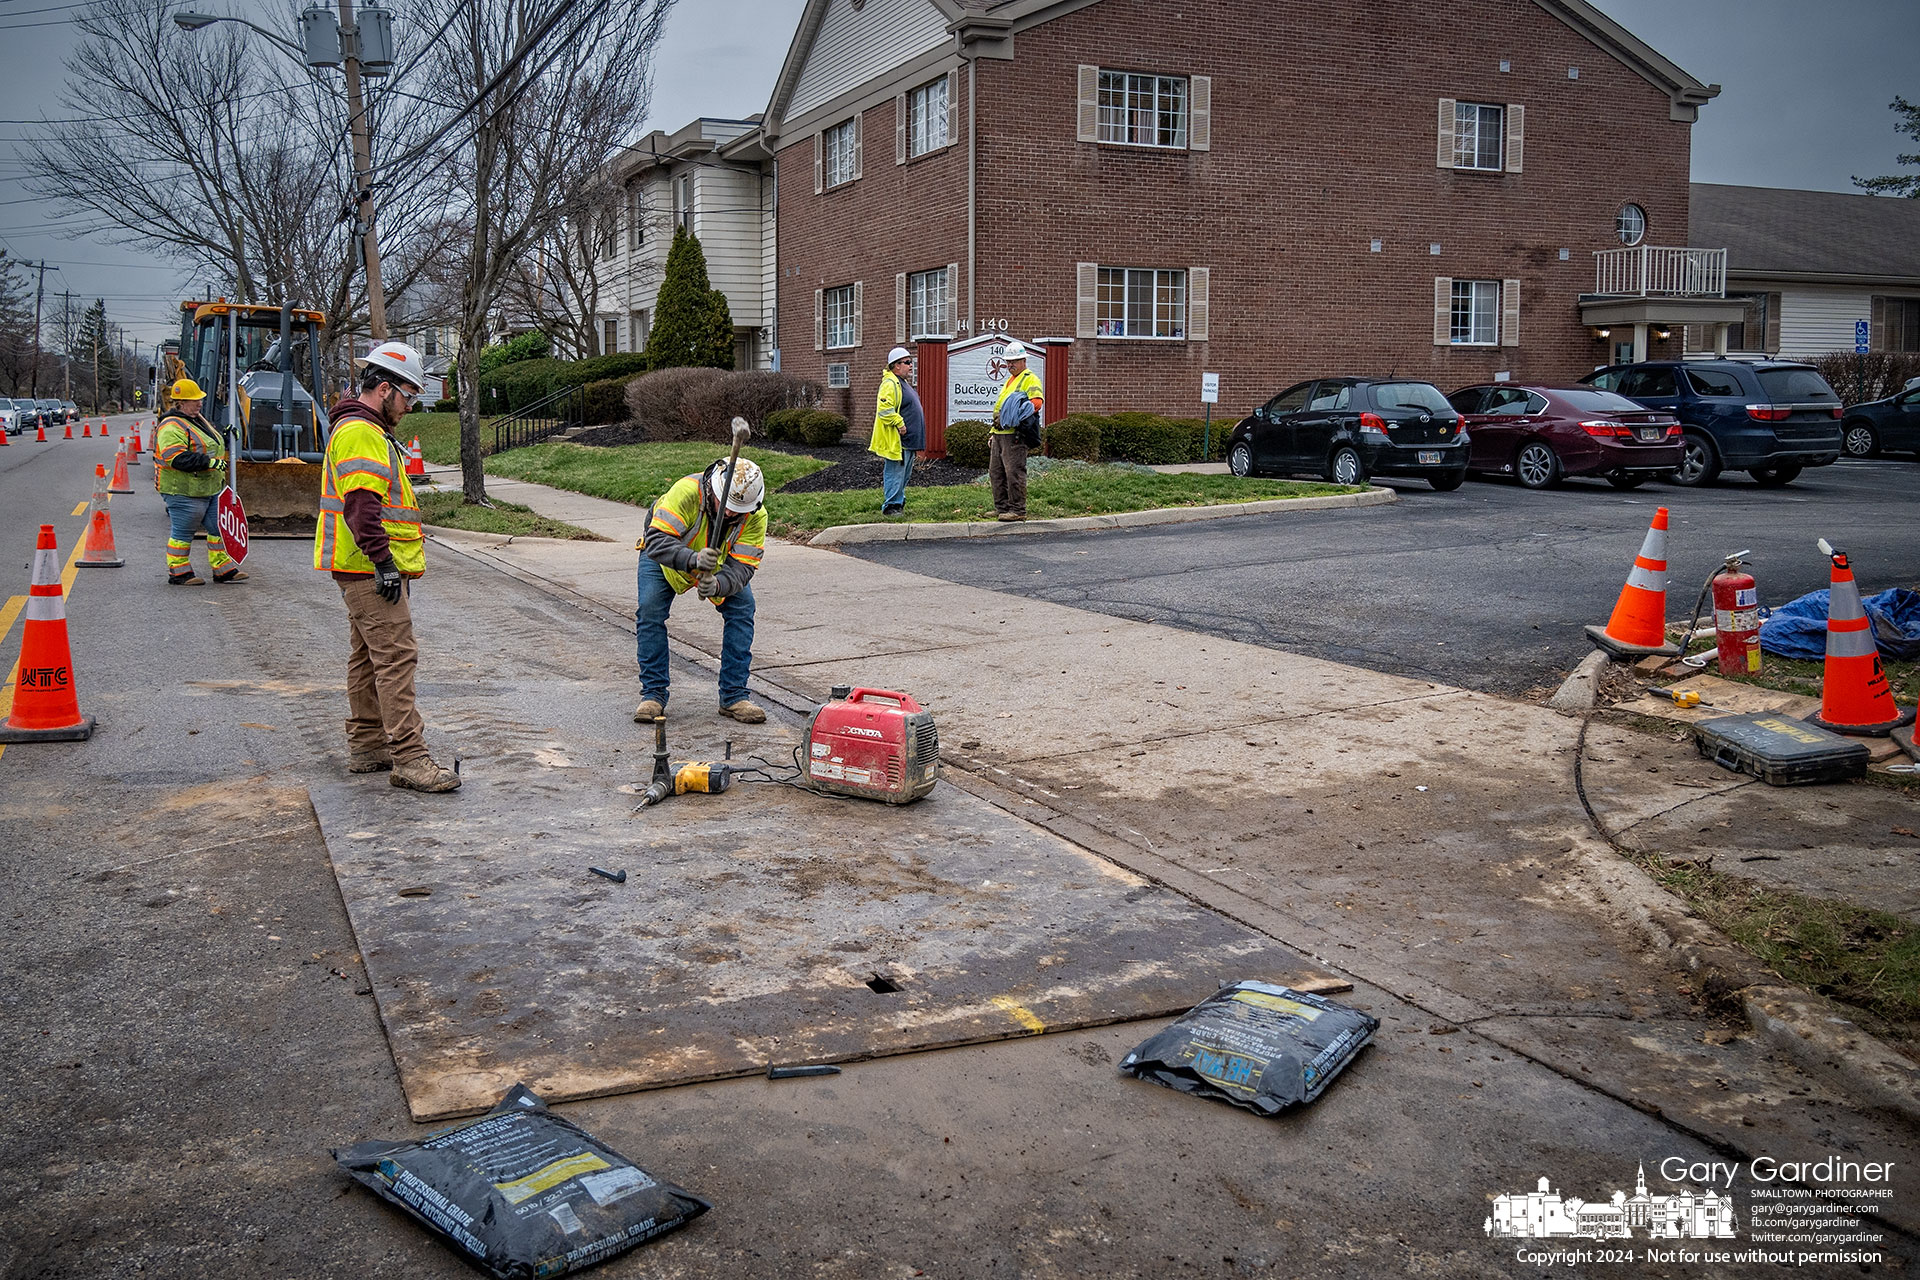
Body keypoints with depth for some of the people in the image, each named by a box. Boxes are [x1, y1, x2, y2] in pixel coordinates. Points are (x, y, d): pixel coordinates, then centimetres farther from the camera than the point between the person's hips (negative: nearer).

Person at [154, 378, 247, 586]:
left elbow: (212, 442, 34)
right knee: (182, 532, -1)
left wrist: (225, 435, 13)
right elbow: (176, 458, -27)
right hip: (184, 491, -10)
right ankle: (178, 573, 9)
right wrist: (209, 462, -30)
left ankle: (222, 568, 19)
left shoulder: (198, 421, 16)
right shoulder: (172, 427, -16)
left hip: (210, 489, 10)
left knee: (219, 527, 11)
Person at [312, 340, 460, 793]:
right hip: (371, 570, -11)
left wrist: (389, 561, 26)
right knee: (396, 657, -13)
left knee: (368, 658, 15)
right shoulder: (359, 433, -15)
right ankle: (409, 759, -15)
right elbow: (361, 505, -24)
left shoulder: (368, 431, 21)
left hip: (368, 570, 11)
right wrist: (384, 561, -26)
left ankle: (366, 747, 23)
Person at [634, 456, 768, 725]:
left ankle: (734, 697, -6)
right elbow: (657, 540, -45)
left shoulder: (755, 517, -30)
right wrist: (693, 559, -62)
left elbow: (742, 567, -32)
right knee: (650, 609, -20)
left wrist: (717, 585, -54)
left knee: (742, 608, -13)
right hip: (665, 554, -2)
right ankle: (653, 694, -7)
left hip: (720, 565, 2)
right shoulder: (687, 491, -41)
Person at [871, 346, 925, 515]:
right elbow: (885, 409, -25)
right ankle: (890, 506, -3)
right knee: (895, 474, -7)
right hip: (896, 440, -11)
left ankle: (899, 503, 25)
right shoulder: (890, 384, -15)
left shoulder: (902, 383, 20)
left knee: (904, 474, 16)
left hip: (907, 440, 11)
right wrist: (899, 424, -22)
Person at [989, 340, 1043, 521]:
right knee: (995, 472, 11)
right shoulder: (1010, 380, 26)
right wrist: (993, 433, 26)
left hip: (1014, 434, -10)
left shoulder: (1029, 379, -4)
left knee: (1014, 472, -9)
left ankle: (1018, 510, -5)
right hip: (1000, 433, 10)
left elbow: (1036, 402, -22)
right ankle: (1002, 508, 18)